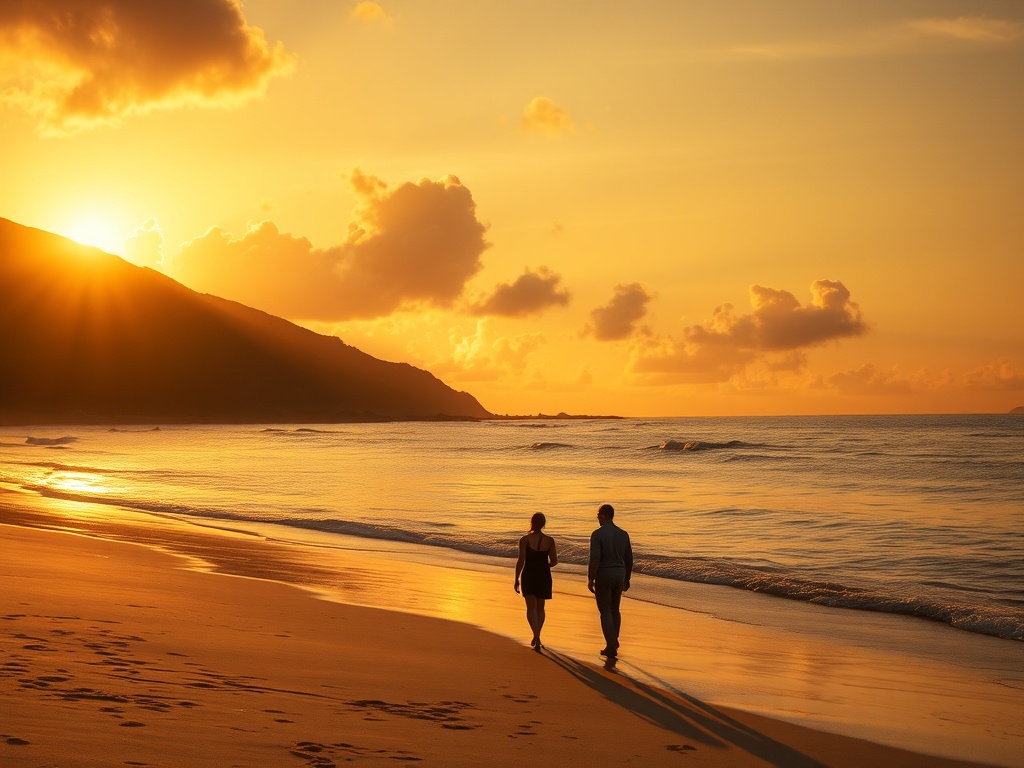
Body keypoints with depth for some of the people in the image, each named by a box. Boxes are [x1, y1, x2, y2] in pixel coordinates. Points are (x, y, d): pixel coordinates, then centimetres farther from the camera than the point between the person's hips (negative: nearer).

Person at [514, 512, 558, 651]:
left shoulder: (525, 540, -10)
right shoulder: (549, 540, -3)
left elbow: (521, 561, -12)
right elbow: (554, 561, -4)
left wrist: (516, 579, -3)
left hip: (528, 576, -2)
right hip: (544, 577, 2)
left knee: (531, 608, 1)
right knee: (540, 608, 19)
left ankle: (536, 636, -21)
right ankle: (537, 639, 25)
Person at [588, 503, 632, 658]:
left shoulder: (597, 534, -13)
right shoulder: (623, 534, 4)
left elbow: (594, 558, -20)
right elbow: (629, 558, 8)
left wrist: (590, 579, -14)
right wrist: (627, 579, 19)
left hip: (603, 576, -5)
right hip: (619, 575, 5)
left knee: (605, 612, 2)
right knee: (614, 610, 20)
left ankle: (612, 647, -2)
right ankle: (613, 641, 17)